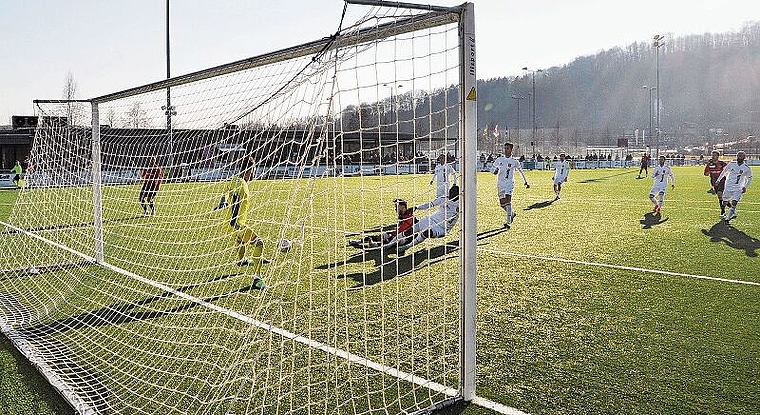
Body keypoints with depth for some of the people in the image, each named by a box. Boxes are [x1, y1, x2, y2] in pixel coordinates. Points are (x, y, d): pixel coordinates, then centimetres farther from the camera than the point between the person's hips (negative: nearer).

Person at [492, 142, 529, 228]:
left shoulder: (514, 161, 1)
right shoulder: (499, 159, 7)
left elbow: (521, 171, 15)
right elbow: (493, 169, 15)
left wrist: (526, 182, 18)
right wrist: (495, 171, -10)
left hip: (509, 183, -4)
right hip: (500, 183, 4)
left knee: (507, 200, -22)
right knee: (502, 203, 7)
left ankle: (508, 222, -23)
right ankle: (512, 214, 37)